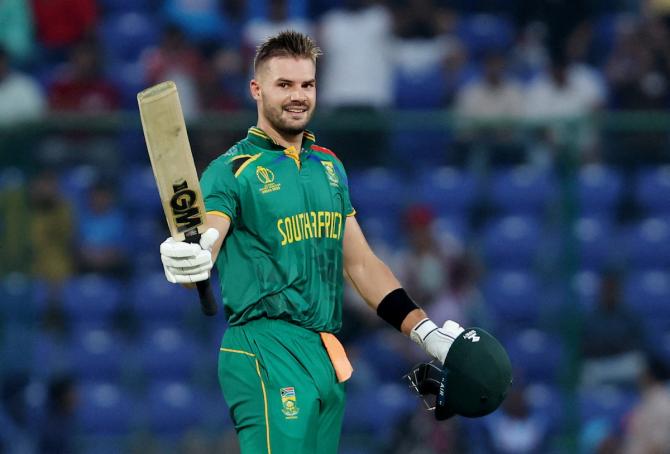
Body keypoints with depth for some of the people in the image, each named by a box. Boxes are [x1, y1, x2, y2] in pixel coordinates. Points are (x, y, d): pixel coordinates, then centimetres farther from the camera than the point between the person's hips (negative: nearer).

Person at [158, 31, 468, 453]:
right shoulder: (231, 171, -4)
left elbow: (360, 262, 20)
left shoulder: (329, 166, 16)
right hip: (268, 352, -6)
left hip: (328, 356, 6)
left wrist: (427, 332, 12)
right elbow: (204, 242, -19)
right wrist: (189, 260, -44)